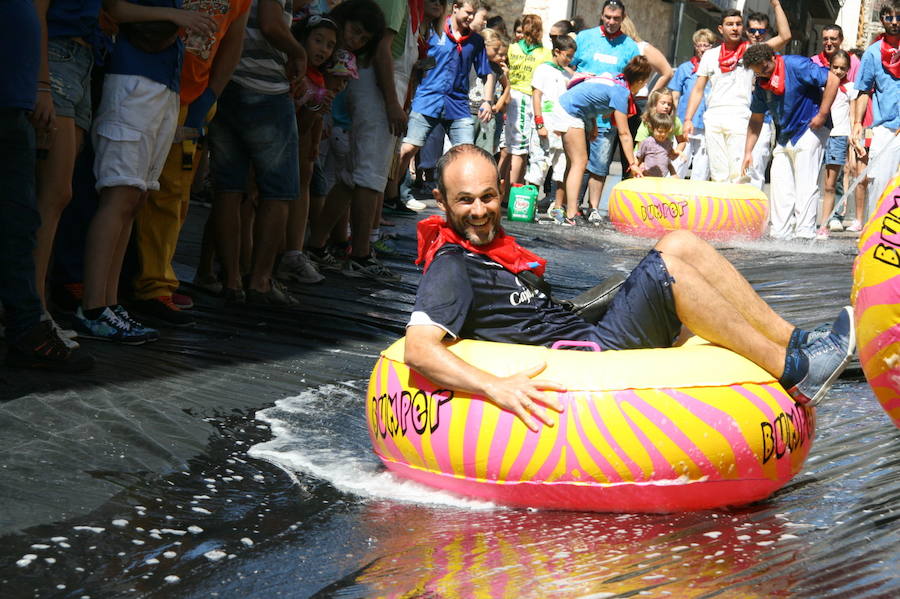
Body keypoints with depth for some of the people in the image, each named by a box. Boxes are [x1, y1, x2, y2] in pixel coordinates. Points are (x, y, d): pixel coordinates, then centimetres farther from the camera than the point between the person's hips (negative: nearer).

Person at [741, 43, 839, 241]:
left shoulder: (796, 65, -14)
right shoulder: (761, 84, 8)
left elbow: (833, 80, -17)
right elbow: (756, 120, 15)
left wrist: (822, 115, -18)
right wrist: (748, 152, 9)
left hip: (809, 130, -8)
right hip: (784, 136, 8)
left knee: (805, 185, -10)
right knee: (780, 186, 4)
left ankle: (804, 234, -9)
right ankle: (780, 234, 8)